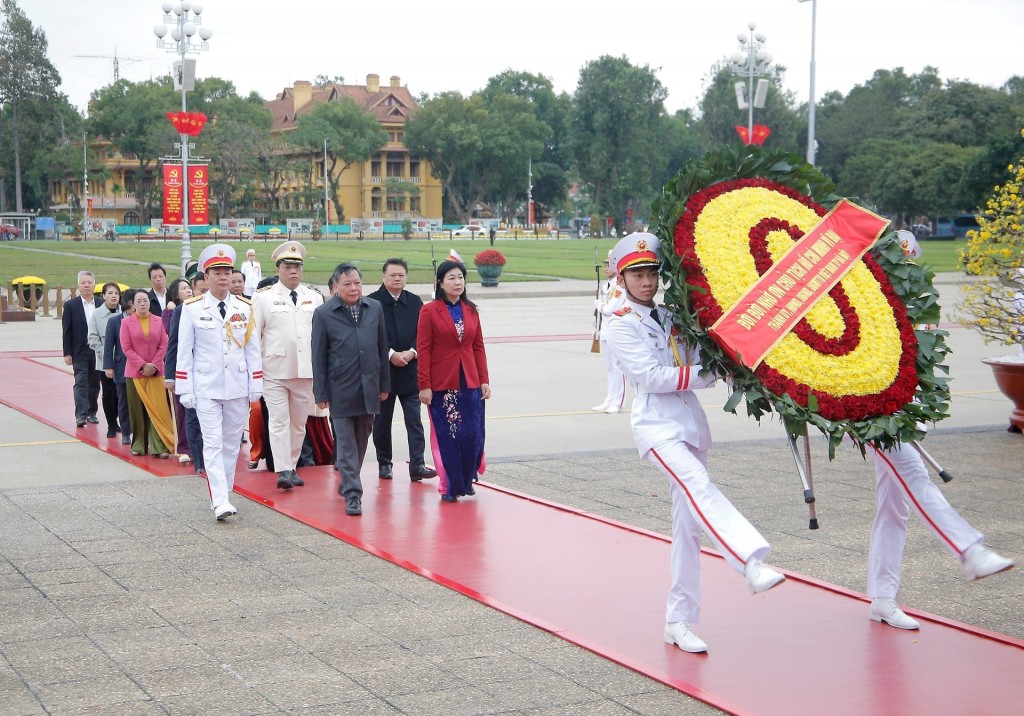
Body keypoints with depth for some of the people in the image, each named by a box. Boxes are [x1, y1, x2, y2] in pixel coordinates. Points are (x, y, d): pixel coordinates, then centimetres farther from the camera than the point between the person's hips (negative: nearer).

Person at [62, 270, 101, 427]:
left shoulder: (101, 305, 4)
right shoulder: (70, 305, -2)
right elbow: (66, 331, -2)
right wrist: (67, 353, -7)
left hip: (98, 351, 3)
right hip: (80, 352, -3)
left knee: (94, 383, 9)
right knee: (81, 383, -8)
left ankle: (92, 412, 20)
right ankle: (81, 415, -13)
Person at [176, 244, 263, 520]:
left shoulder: (244, 308, 6)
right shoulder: (192, 308, -1)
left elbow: (253, 350, 9)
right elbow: (184, 351, 0)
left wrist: (255, 387, 5)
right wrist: (185, 390, -4)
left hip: (238, 388, 3)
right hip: (206, 388, -3)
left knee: (232, 444, 9)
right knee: (213, 444, -8)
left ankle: (225, 494, 22)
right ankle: (220, 502, -13)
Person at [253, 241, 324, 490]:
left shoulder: (314, 298, 9)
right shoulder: (264, 298, 1)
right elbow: (253, 336, 2)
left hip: (306, 371, 3)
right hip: (275, 371, -3)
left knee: (299, 423, 10)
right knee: (279, 421, -8)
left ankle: (292, 467, 21)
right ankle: (283, 471, -11)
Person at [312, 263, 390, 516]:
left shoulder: (374, 308, 6)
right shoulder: (323, 314, -5)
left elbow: (382, 348, 12)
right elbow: (318, 357, -2)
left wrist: (384, 384, 11)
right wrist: (321, 393, -5)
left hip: (368, 388, 4)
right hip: (341, 390, -4)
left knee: (362, 440, 13)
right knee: (346, 443, -3)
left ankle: (348, 483, 29)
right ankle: (352, 494, -3)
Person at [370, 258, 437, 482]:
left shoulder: (415, 302, 8)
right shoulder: (372, 302, -3)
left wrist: (411, 352, -11)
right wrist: (390, 354, -17)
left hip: (410, 370, 2)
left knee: (414, 420, -3)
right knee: (382, 420, 8)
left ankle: (417, 465, -4)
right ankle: (384, 464, 19)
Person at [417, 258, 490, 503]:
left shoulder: (471, 311, 9)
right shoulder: (429, 311, -4)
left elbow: (478, 347, 12)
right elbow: (424, 350, -6)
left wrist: (484, 380, 6)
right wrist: (424, 386, -10)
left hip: (470, 383, 3)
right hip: (442, 384, -3)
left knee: (472, 434, -1)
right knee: (447, 437, 1)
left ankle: (466, 480, 21)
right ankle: (450, 487, 15)